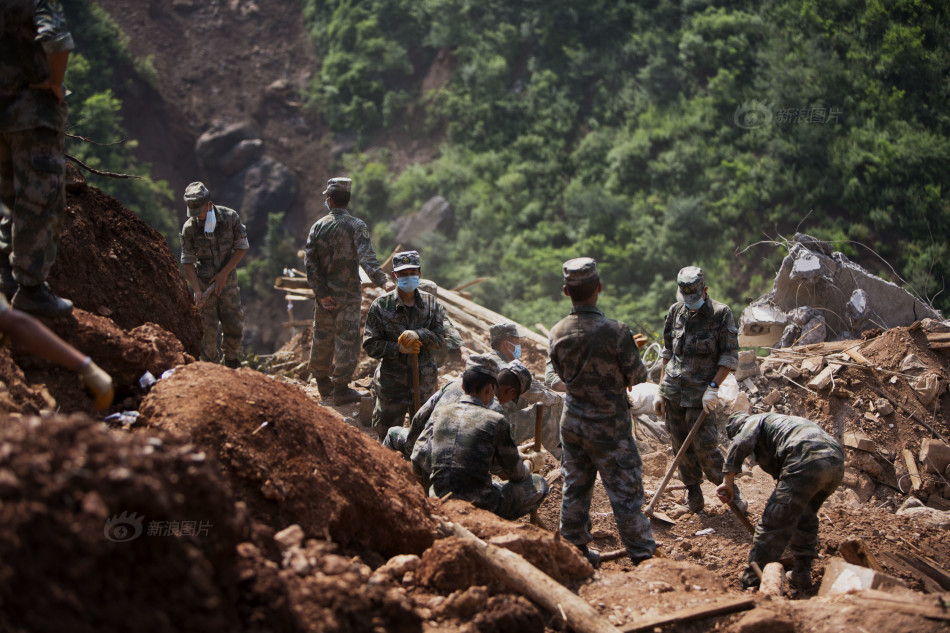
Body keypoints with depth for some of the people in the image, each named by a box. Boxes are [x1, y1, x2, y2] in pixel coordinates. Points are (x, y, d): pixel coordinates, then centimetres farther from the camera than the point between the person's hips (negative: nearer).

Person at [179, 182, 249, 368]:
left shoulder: (230, 217, -10)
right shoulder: (189, 228, -11)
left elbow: (242, 246, -2)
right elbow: (187, 261, -7)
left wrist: (224, 273, -10)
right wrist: (197, 291, -17)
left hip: (227, 281, 1)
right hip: (203, 282, -1)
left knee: (234, 327, 4)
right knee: (209, 330, -2)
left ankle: (232, 367, 24)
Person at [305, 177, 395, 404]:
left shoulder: (318, 226, 0)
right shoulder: (356, 226, -10)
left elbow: (310, 261, -4)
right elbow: (366, 257, -25)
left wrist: (321, 292, -5)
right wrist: (383, 281, -32)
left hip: (325, 294, 4)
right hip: (348, 294, -4)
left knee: (322, 338, 16)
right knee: (346, 339, 2)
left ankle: (323, 384, 27)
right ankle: (340, 389, 3)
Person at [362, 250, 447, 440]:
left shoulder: (431, 304, 1)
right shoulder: (381, 306, -7)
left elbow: (440, 338, -4)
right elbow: (370, 345, -8)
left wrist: (418, 334, -23)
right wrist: (399, 348, -21)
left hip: (424, 381, 2)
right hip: (392, 383, -2)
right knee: (387, 433, 8)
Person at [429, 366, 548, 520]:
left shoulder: (439, 413, 4)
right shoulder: (495, 421, -10)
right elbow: (515, 474, 1)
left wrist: (517, 455, 29)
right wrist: (532, 463, 27)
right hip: (478, 506, -6)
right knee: (538, 484, 14)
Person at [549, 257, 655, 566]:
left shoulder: (557, 334, -6)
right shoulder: (615, 332, -23)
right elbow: (638, 377, -11)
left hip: (572, 422, 5)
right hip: (609, 426, -5)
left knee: (574, 488, 16)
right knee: (626, 493, 4)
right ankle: (643, 557, 12)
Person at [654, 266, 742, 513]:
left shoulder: (721, 314, -6)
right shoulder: (676, 312, 7)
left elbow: (730, 356, -7)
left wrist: (713, 387, -17)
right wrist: (660, 390, 12)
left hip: (700, 393, -4)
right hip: (673, 391, 5)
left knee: (705, 447, -7)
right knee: (682, 447, 8)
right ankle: (694, 497, 22)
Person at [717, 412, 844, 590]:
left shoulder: (754, 421, 19)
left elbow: (740, 444, -5)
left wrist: (728, 481, -2)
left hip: (807, 461, -9)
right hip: (837, 463, 9)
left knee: (774, 524, -4)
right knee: (805, 517, 30)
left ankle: (752, 583, -2)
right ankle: (802, 575, 33)